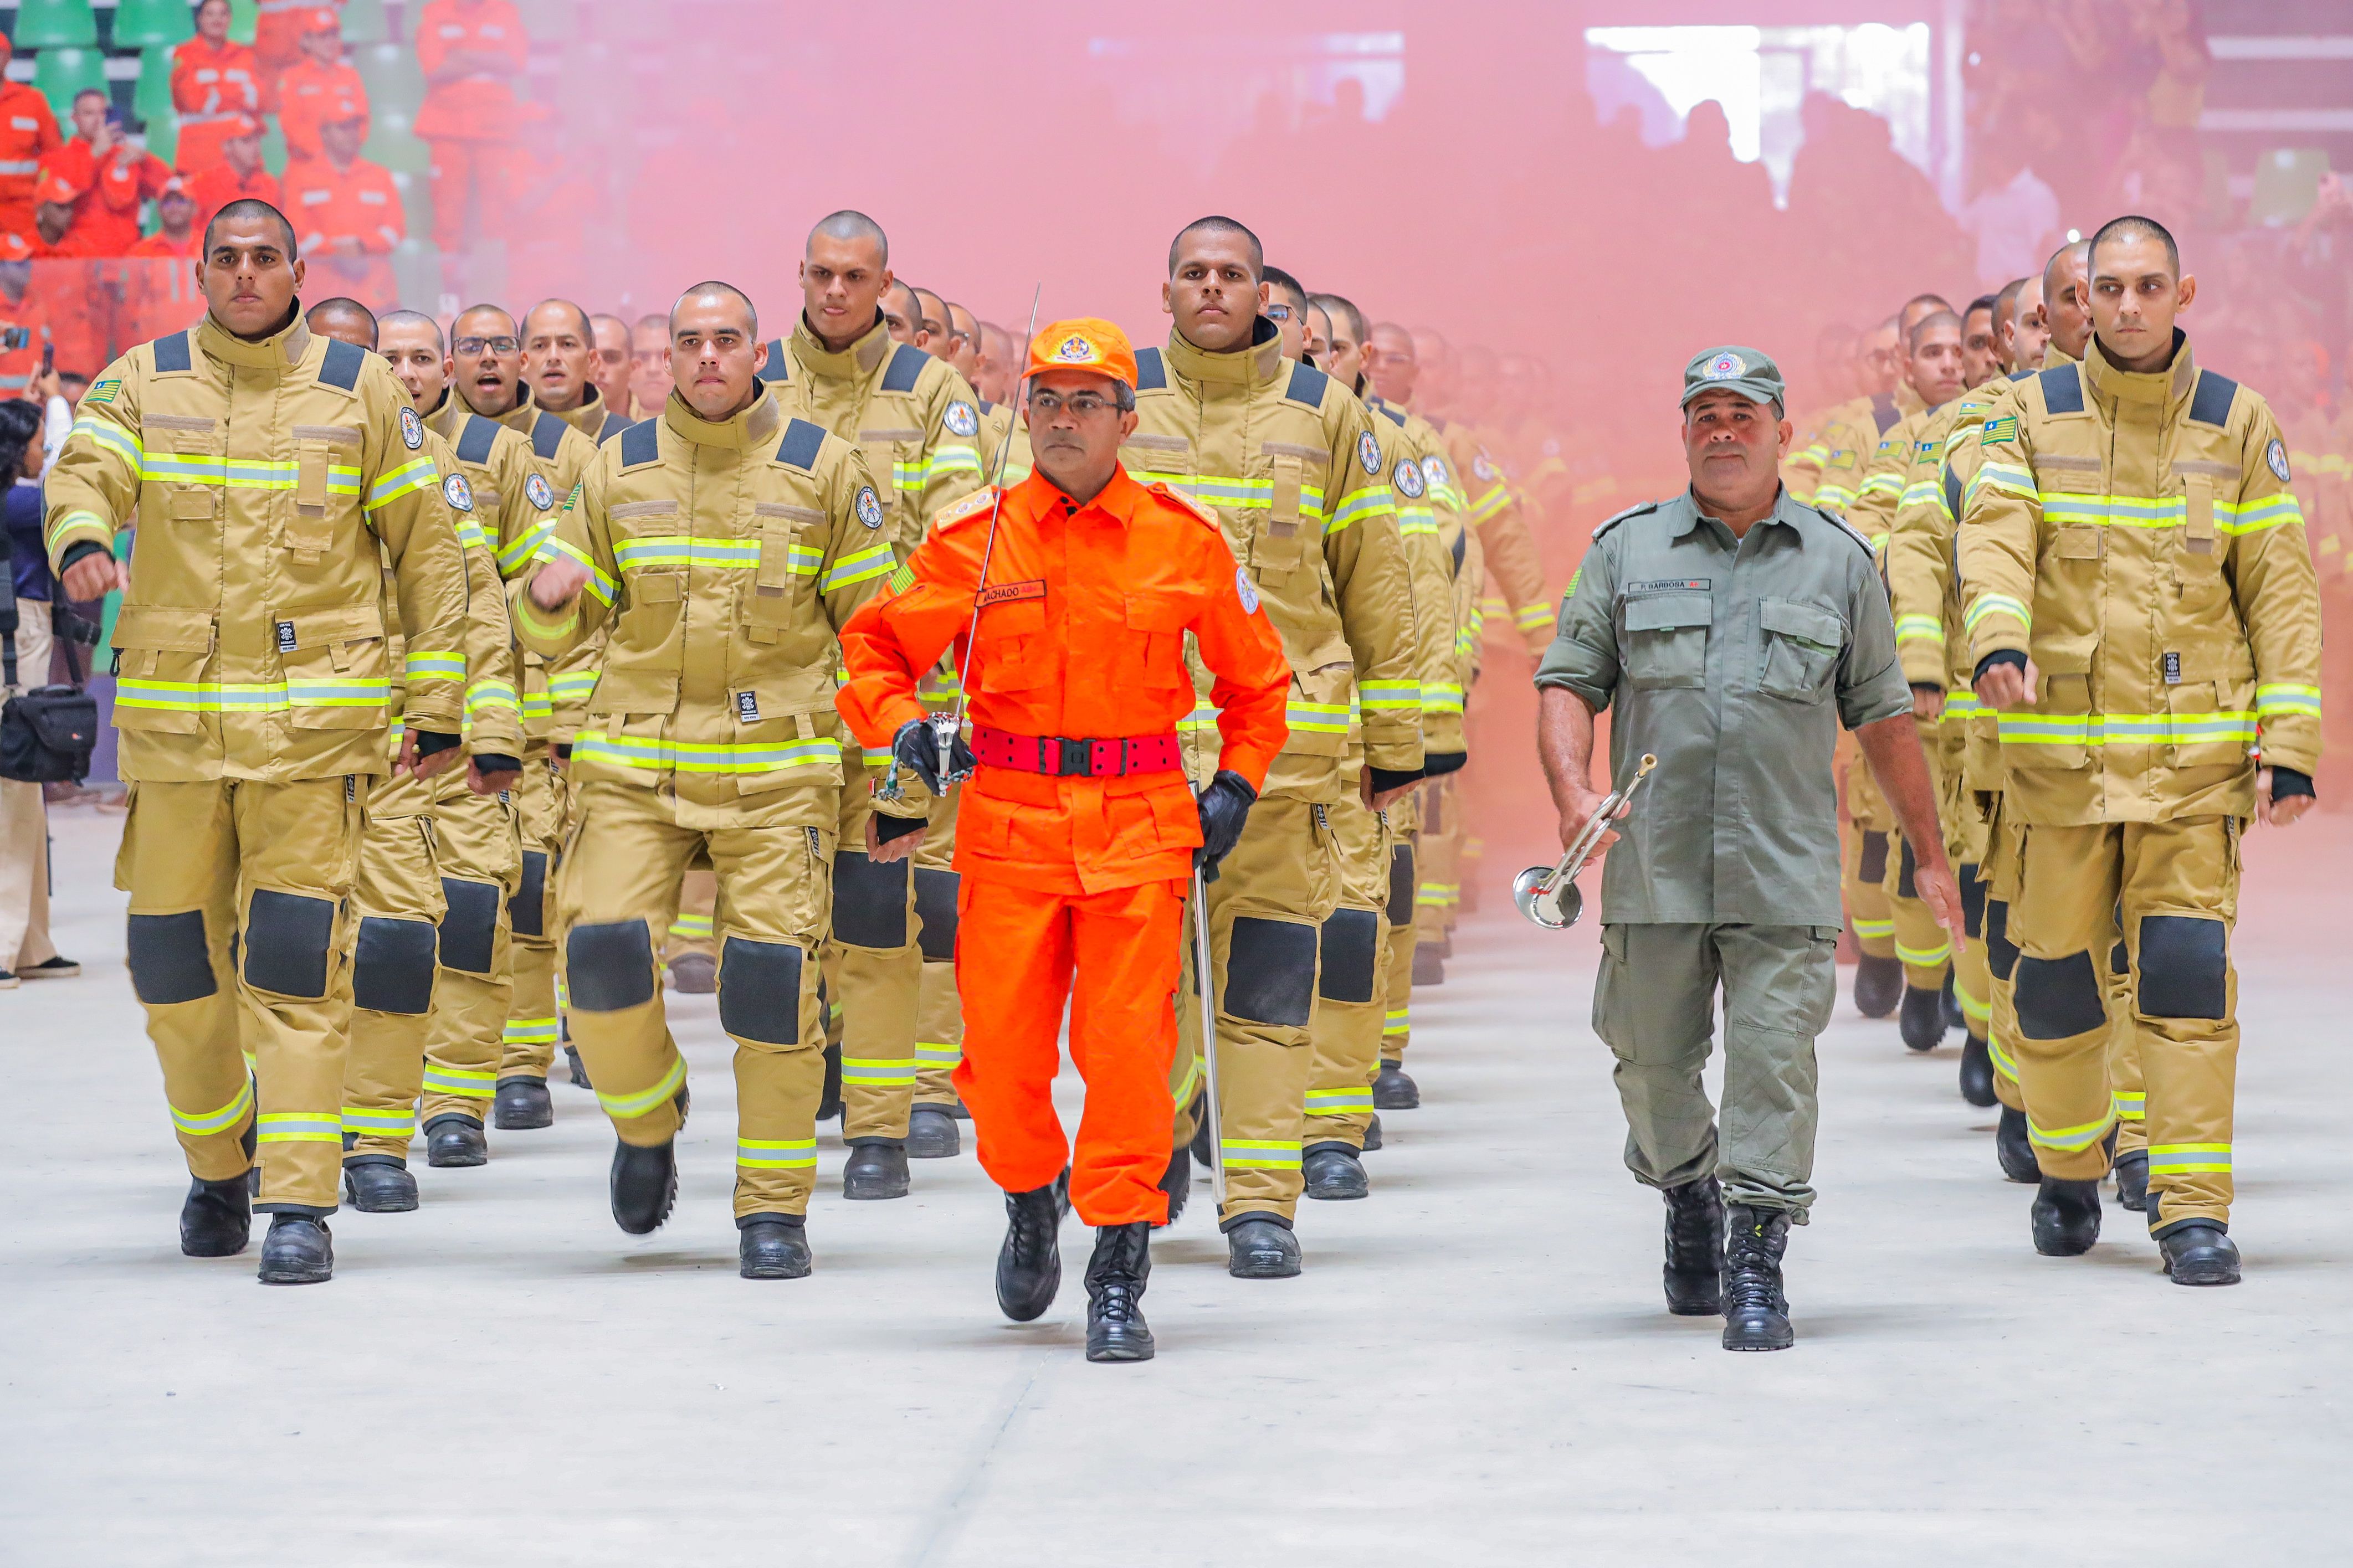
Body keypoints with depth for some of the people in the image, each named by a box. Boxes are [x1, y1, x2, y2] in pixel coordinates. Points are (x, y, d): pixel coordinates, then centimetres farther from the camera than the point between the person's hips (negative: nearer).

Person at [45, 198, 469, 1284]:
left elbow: (424, 551, 10)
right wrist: (83, 542, -35)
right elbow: (85, 474, -11)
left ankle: (301, 1205, -9)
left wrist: (437, 706, 6)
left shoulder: (359, 392, 6)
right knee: (176, 960, 6)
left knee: (294, 960, -10)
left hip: (314, 714, -2)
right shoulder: (143, 384, 7)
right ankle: (217, 1167, 29)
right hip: (171, 709, 2)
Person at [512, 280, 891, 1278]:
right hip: (636, 763, 1)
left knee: (772, 974, -8)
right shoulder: (620, 468, 8)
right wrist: (549, 598, -11)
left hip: (774, 768, -1)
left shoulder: (820, 467, 4)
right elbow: (558, 632, 13)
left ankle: (774, 1207, 3)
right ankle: (647, 1120, 16)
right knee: (604, 950, -14)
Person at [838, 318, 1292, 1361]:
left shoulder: (1184, 540, 4)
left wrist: (1236, 784, 6)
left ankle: (1119, 1280, -1)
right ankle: (1032, 1198, 32)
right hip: (1009, 820, 1)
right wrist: (899, 725, -7)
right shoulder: (972, 540, 3)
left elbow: (1256, 677, 16)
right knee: (1002, 1049, 1)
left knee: (1127, 1047, -8)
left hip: (1140, 823, -1)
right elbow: (876, 646, 12)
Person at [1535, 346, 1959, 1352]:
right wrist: (1573, 792, -12)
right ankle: (1688, 1198, 35)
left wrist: (1931, 854, 16)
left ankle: (1757, 1271, -7)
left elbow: (1882, 714, 14)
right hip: (1654, 866, 1)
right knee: (1652, 1059, 8)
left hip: (1785, 876, -1)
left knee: (1774, 1060, -9)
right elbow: (1569, 681, 6)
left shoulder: (1837, 561, 10)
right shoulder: (1628, 551, 9)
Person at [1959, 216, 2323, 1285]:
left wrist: (2291, 743, -2)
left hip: (2196, 751, -1)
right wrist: (1997, 639, -32)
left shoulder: (2237, 423, 5)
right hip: (2061, 745, 1)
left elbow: (2280, 588, 5)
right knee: (2056, 969, 5)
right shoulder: (2034, 416, 4)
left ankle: (2194, 1209, -8)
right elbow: (1995, 537, -11)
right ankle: (2067, 1175, 27)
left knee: (2187, 968, -10)